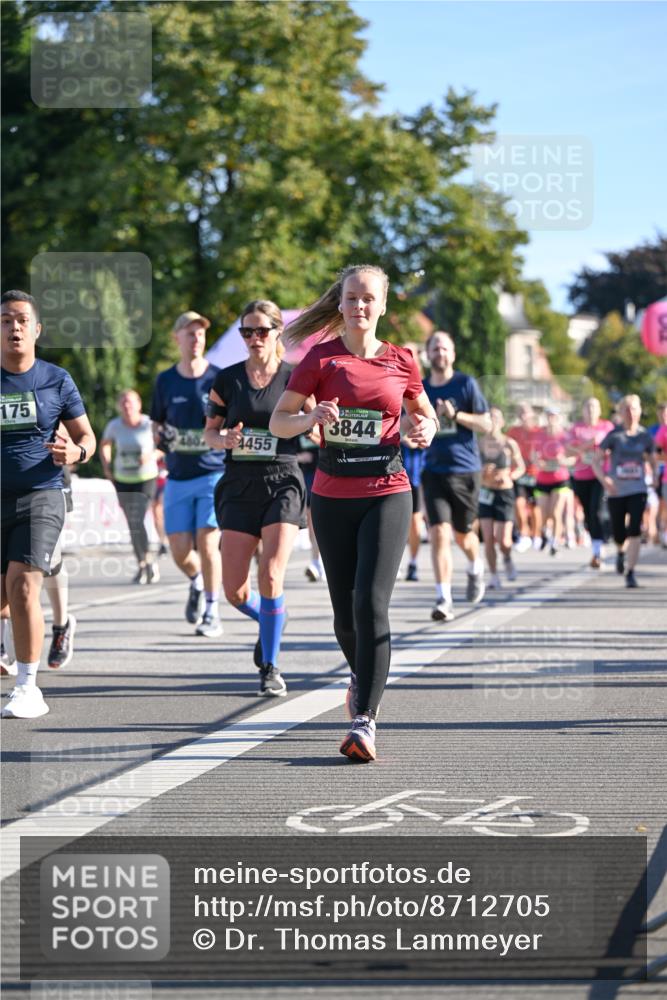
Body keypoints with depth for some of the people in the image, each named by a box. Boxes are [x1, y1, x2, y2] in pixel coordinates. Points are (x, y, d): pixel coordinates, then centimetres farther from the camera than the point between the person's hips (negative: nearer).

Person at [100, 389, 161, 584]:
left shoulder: (149, 424, -10)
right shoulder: (114, 426, -2)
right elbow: (104, 445, 17)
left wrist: (153, 455, -19)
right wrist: (106, 467, 6)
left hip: (146, 478, -3)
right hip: (123, 480, 4)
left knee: (137, 521, -17)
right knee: (132, 524, 8)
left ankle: (148, 561, -2)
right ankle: (142, 565, 19)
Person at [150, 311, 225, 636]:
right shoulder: (165, 381, 7)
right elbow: (157, 424, 16)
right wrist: (160, 437, -6)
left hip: (214, 472, -3)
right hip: (178, 477, 3)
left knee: (208, 543, -12)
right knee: (180, 551, 0)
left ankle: (212, 612, 1)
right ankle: (197, 583, 34)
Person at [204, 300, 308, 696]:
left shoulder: (295, 378, 2)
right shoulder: (227, 380, 6)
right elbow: (210, 432, 12)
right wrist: (225, 438, -11)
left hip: (283, 481, -2)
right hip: (240, 485, 2)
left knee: (271, 575, -17)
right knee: (234, 590, -1)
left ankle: (270, 667, -3)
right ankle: (271, 621, 33)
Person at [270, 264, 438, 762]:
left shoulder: (400, 361, 4)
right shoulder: (321, 359, 1)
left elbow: (426, 413, 19)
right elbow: (278, 421, 2)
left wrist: (425, 431, -4)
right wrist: (312, 418, -19)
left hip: (388, 492, -1)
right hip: (333, 496, 1)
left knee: (371, 603, -16)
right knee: (345, 609, 9)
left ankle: (365, 721, -18)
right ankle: (363, 675, 42)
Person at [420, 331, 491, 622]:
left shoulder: (466, 384, -1)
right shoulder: (419, 389, 7)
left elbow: (486, 424, -3)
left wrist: (455, 415, -16)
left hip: (465, 470, -1)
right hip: (434, 470, 1)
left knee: (463, 534, 10)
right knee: (439, 533, -13)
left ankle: (475, 567, 45)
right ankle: (443, 600, -13)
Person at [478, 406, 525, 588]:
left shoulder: (509, 444, -5)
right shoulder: (479, 443, -3)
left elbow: (521, 467, 5)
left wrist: (510, 476, -15)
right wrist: (482, 471, -17)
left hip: (504, 493, -1)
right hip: (485, 493, 1)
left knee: (503, 541, -6)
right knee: (488, 538, -5)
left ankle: (508, 559, 29)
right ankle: (494, 576, 8)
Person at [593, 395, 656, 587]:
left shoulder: (645, 436, 2)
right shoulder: (614, 436, -4)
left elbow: (652, 460, 16)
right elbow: (596, 460, -4)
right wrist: (604, 479, -20)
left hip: (638, 491, 0)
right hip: (616, 492, 0)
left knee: (635, 531, -15)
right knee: (619, 534, 8)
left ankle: (630, 573, -11)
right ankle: (621, 552, 44)